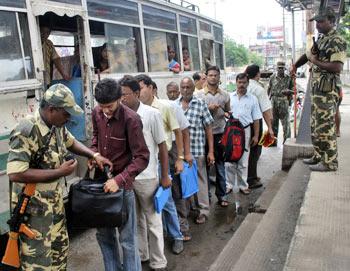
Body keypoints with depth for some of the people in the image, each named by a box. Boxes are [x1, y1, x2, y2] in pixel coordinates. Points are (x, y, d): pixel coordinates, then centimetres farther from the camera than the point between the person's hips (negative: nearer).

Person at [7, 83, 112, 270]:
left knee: (60, 251, 23)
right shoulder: (26, 131, -27)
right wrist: (60, 172, -27)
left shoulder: (57, 125, -1)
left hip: (55, 202, 8)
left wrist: (94, 155, 3)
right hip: (33, 209, -8)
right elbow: (15, 174, -32)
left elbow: (70, 142, 19)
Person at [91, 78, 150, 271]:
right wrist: (93, 152, 2)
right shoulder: (96, 113, 0)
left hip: (123, 183, -6)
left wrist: (119, 180, -28)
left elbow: (142, 157, -19)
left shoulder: (131, 119, -19)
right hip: (101, 178, 6)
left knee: (127, 238, 5)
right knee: (103, 233, 18)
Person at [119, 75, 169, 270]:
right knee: (134, 219, 19)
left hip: (146, 176, -4)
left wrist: (165, 176, -5)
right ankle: (140, 254, 38)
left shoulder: (152, 114, -10)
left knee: (153, 220, 10)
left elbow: (162, 146, -5)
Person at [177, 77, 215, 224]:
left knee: (200, 179, 7)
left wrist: (211, 151, -5)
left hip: (197, 150, -2)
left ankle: (203, 210, 21)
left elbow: (208, 128, -1)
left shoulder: (201, 104, -2)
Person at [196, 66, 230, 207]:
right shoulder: (199, 94, -1)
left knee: (220, 166, 9)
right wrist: (208, 108, -16)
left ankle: (221, 195, 20)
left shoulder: (225, 94, 7)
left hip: (220, 134, 2)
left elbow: (228, 112, 16)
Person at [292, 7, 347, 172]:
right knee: (315, 127, 15)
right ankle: (318, 156, 26)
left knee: (325, 127, -7)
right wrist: (295, 66, 24)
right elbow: (308, 55, 34)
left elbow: (337, 68, -22)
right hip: (316, 89, 10)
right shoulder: (321, 40, 17)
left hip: (327, 91, -10)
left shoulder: (337, 41, -11)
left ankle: (329, 163, 0)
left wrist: (315, 61, -15)